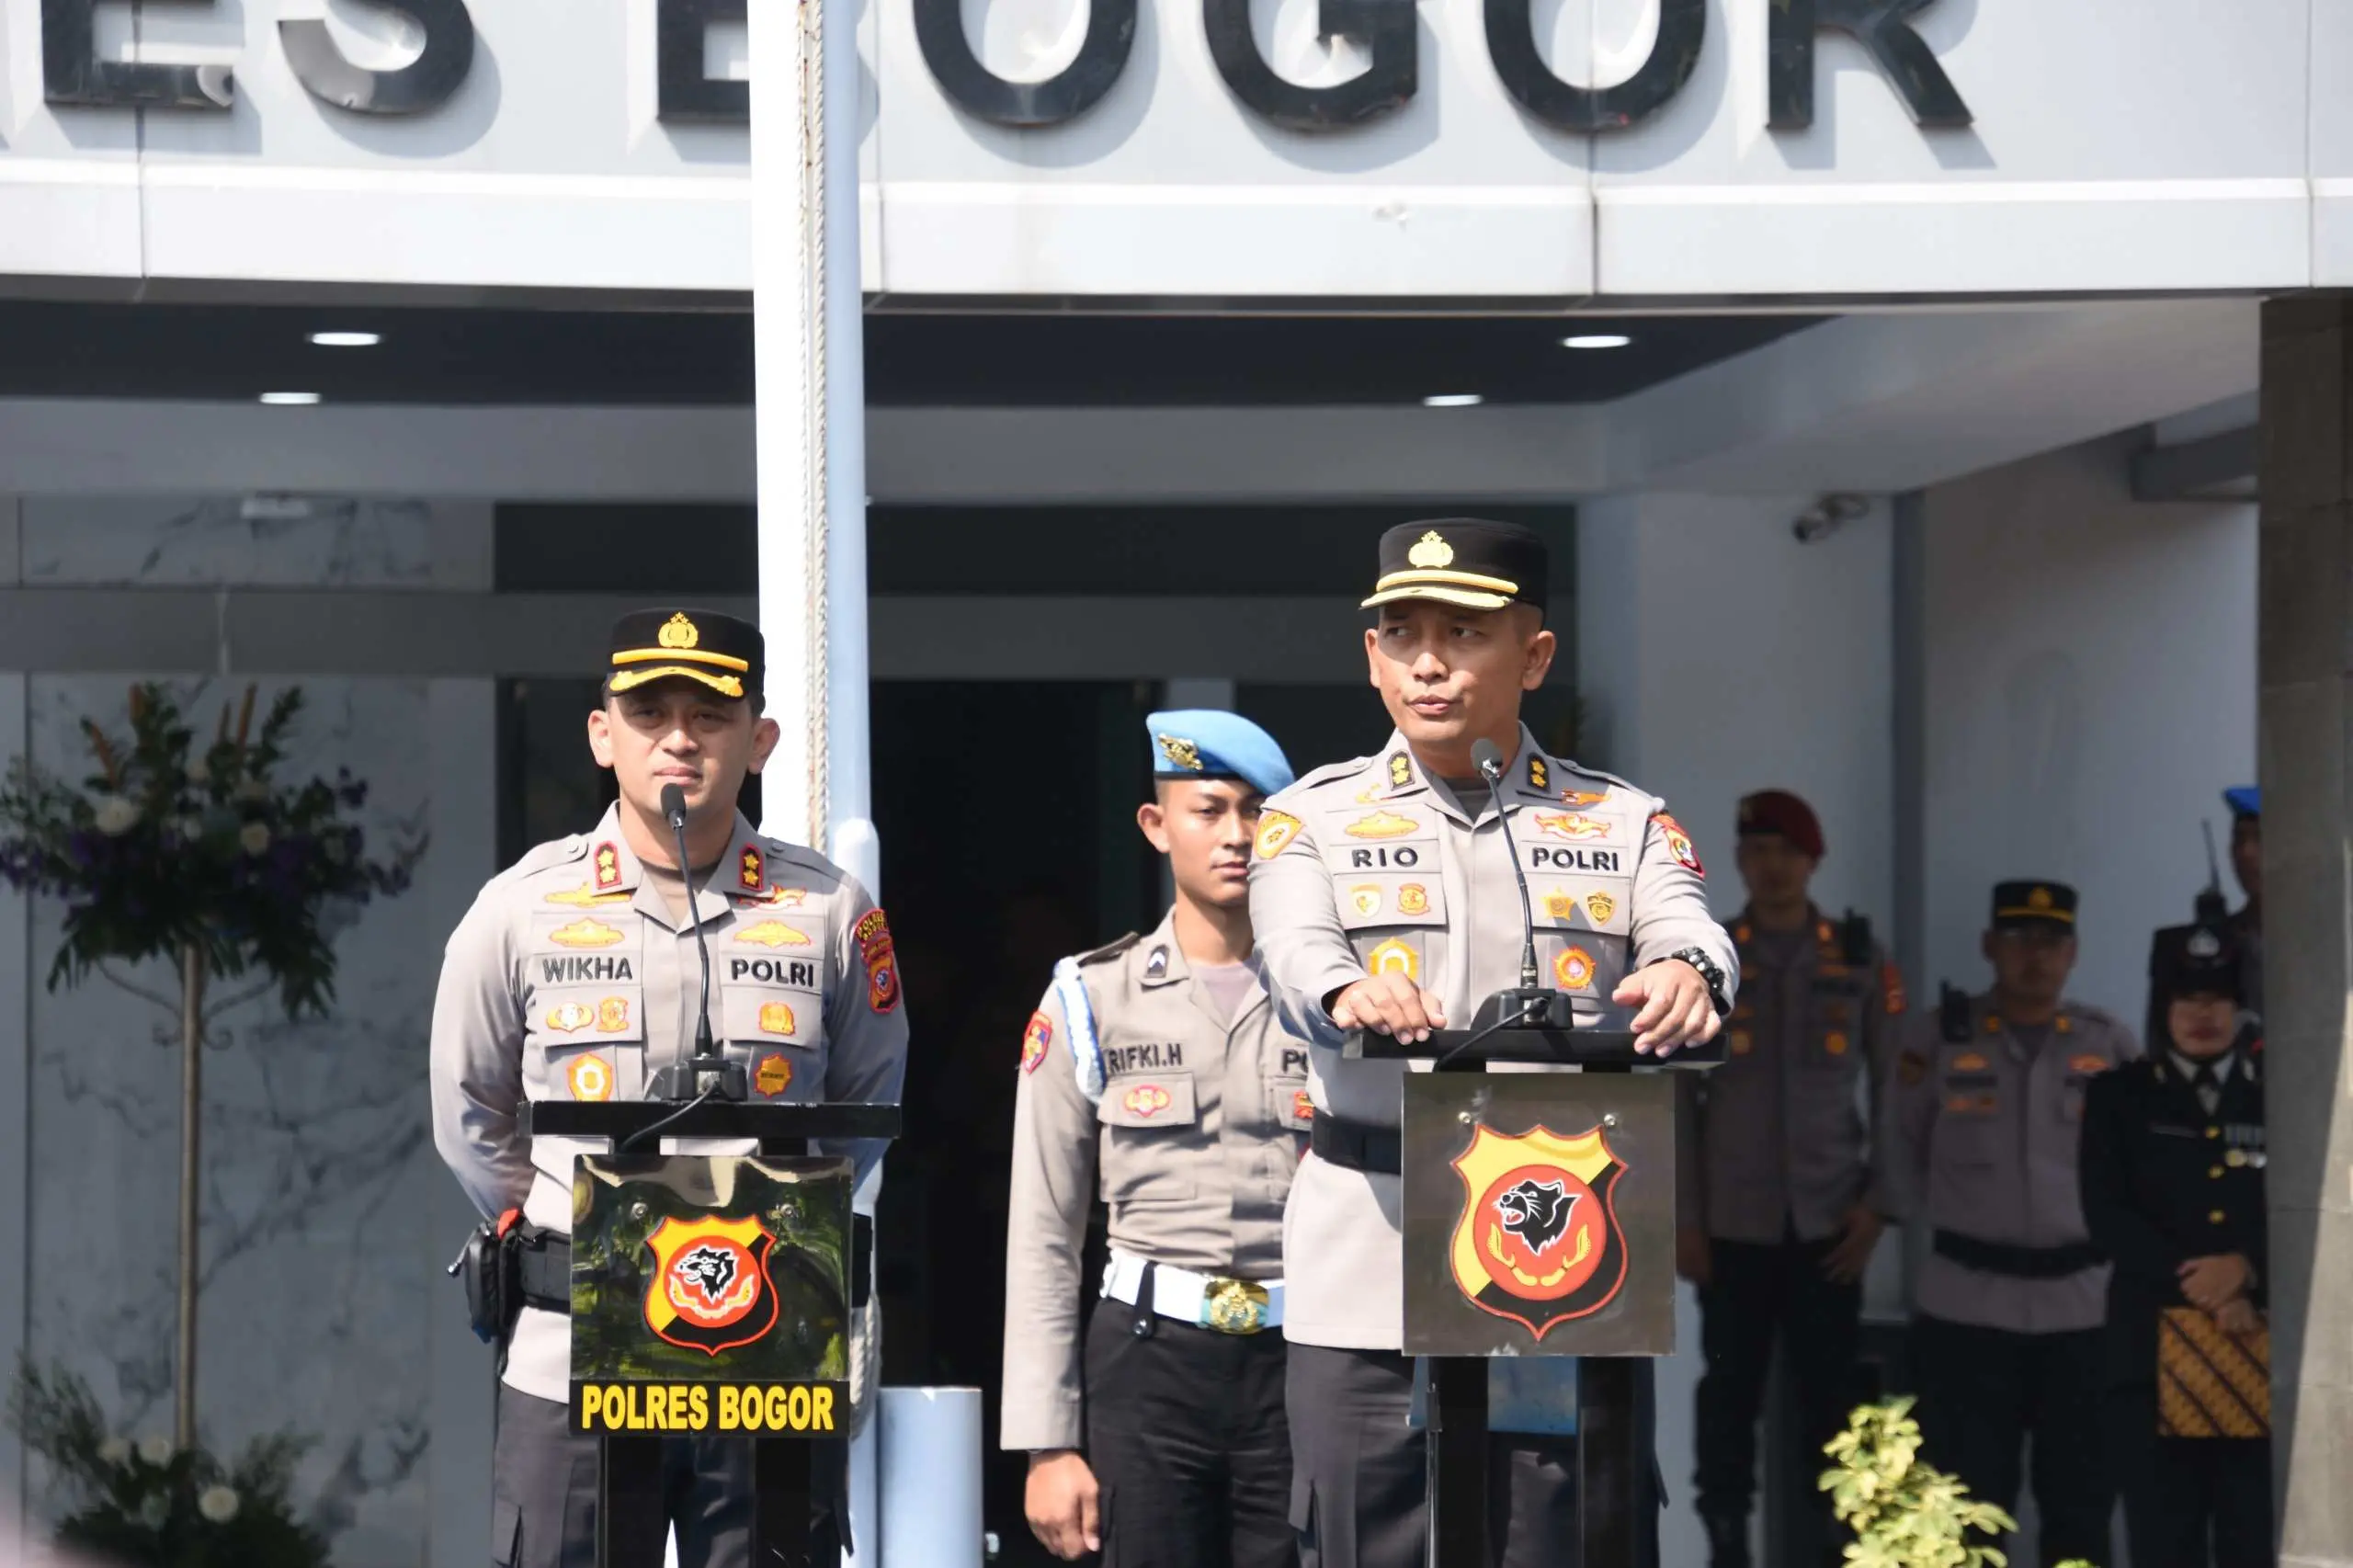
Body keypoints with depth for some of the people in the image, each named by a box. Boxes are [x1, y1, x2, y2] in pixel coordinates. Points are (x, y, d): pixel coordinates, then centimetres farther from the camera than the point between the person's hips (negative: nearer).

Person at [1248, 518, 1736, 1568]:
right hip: (1369, 1281, -1)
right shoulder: (1312, 819, 9)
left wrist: (1684, 975, -33)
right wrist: (1351, 992, -36)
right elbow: (1294, 951, -11)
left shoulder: (1625, 824, 12)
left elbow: (1690, 933, -7)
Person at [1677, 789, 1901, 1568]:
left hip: (1828, 1223, 0)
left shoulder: (1859, 960, 5)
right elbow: (1677, 1099, 3)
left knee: (1830, 1395, 0)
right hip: (1733, 1223, 0)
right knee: (1730, 1393, 2)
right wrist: (1684, 1218, -2)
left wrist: (1876, 1204, -1)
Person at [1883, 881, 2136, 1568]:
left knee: (2080, 1504, 9)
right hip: (1966, 1306, -1)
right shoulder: (1935, 1037, -1)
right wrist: (1958, 1226, 8)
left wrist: (2094, 1230, 6)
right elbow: (1902, 1158, 8)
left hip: (2081, 1305, 2)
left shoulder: (2111, 1044, 4)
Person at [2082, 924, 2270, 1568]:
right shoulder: (2119, 1097, 12)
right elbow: (2108, 1215, 0)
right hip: (2156, 1351, 0)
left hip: (2265, 1353, 0)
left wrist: (2249, 1268, -13)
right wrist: (2201, 1288, -10)